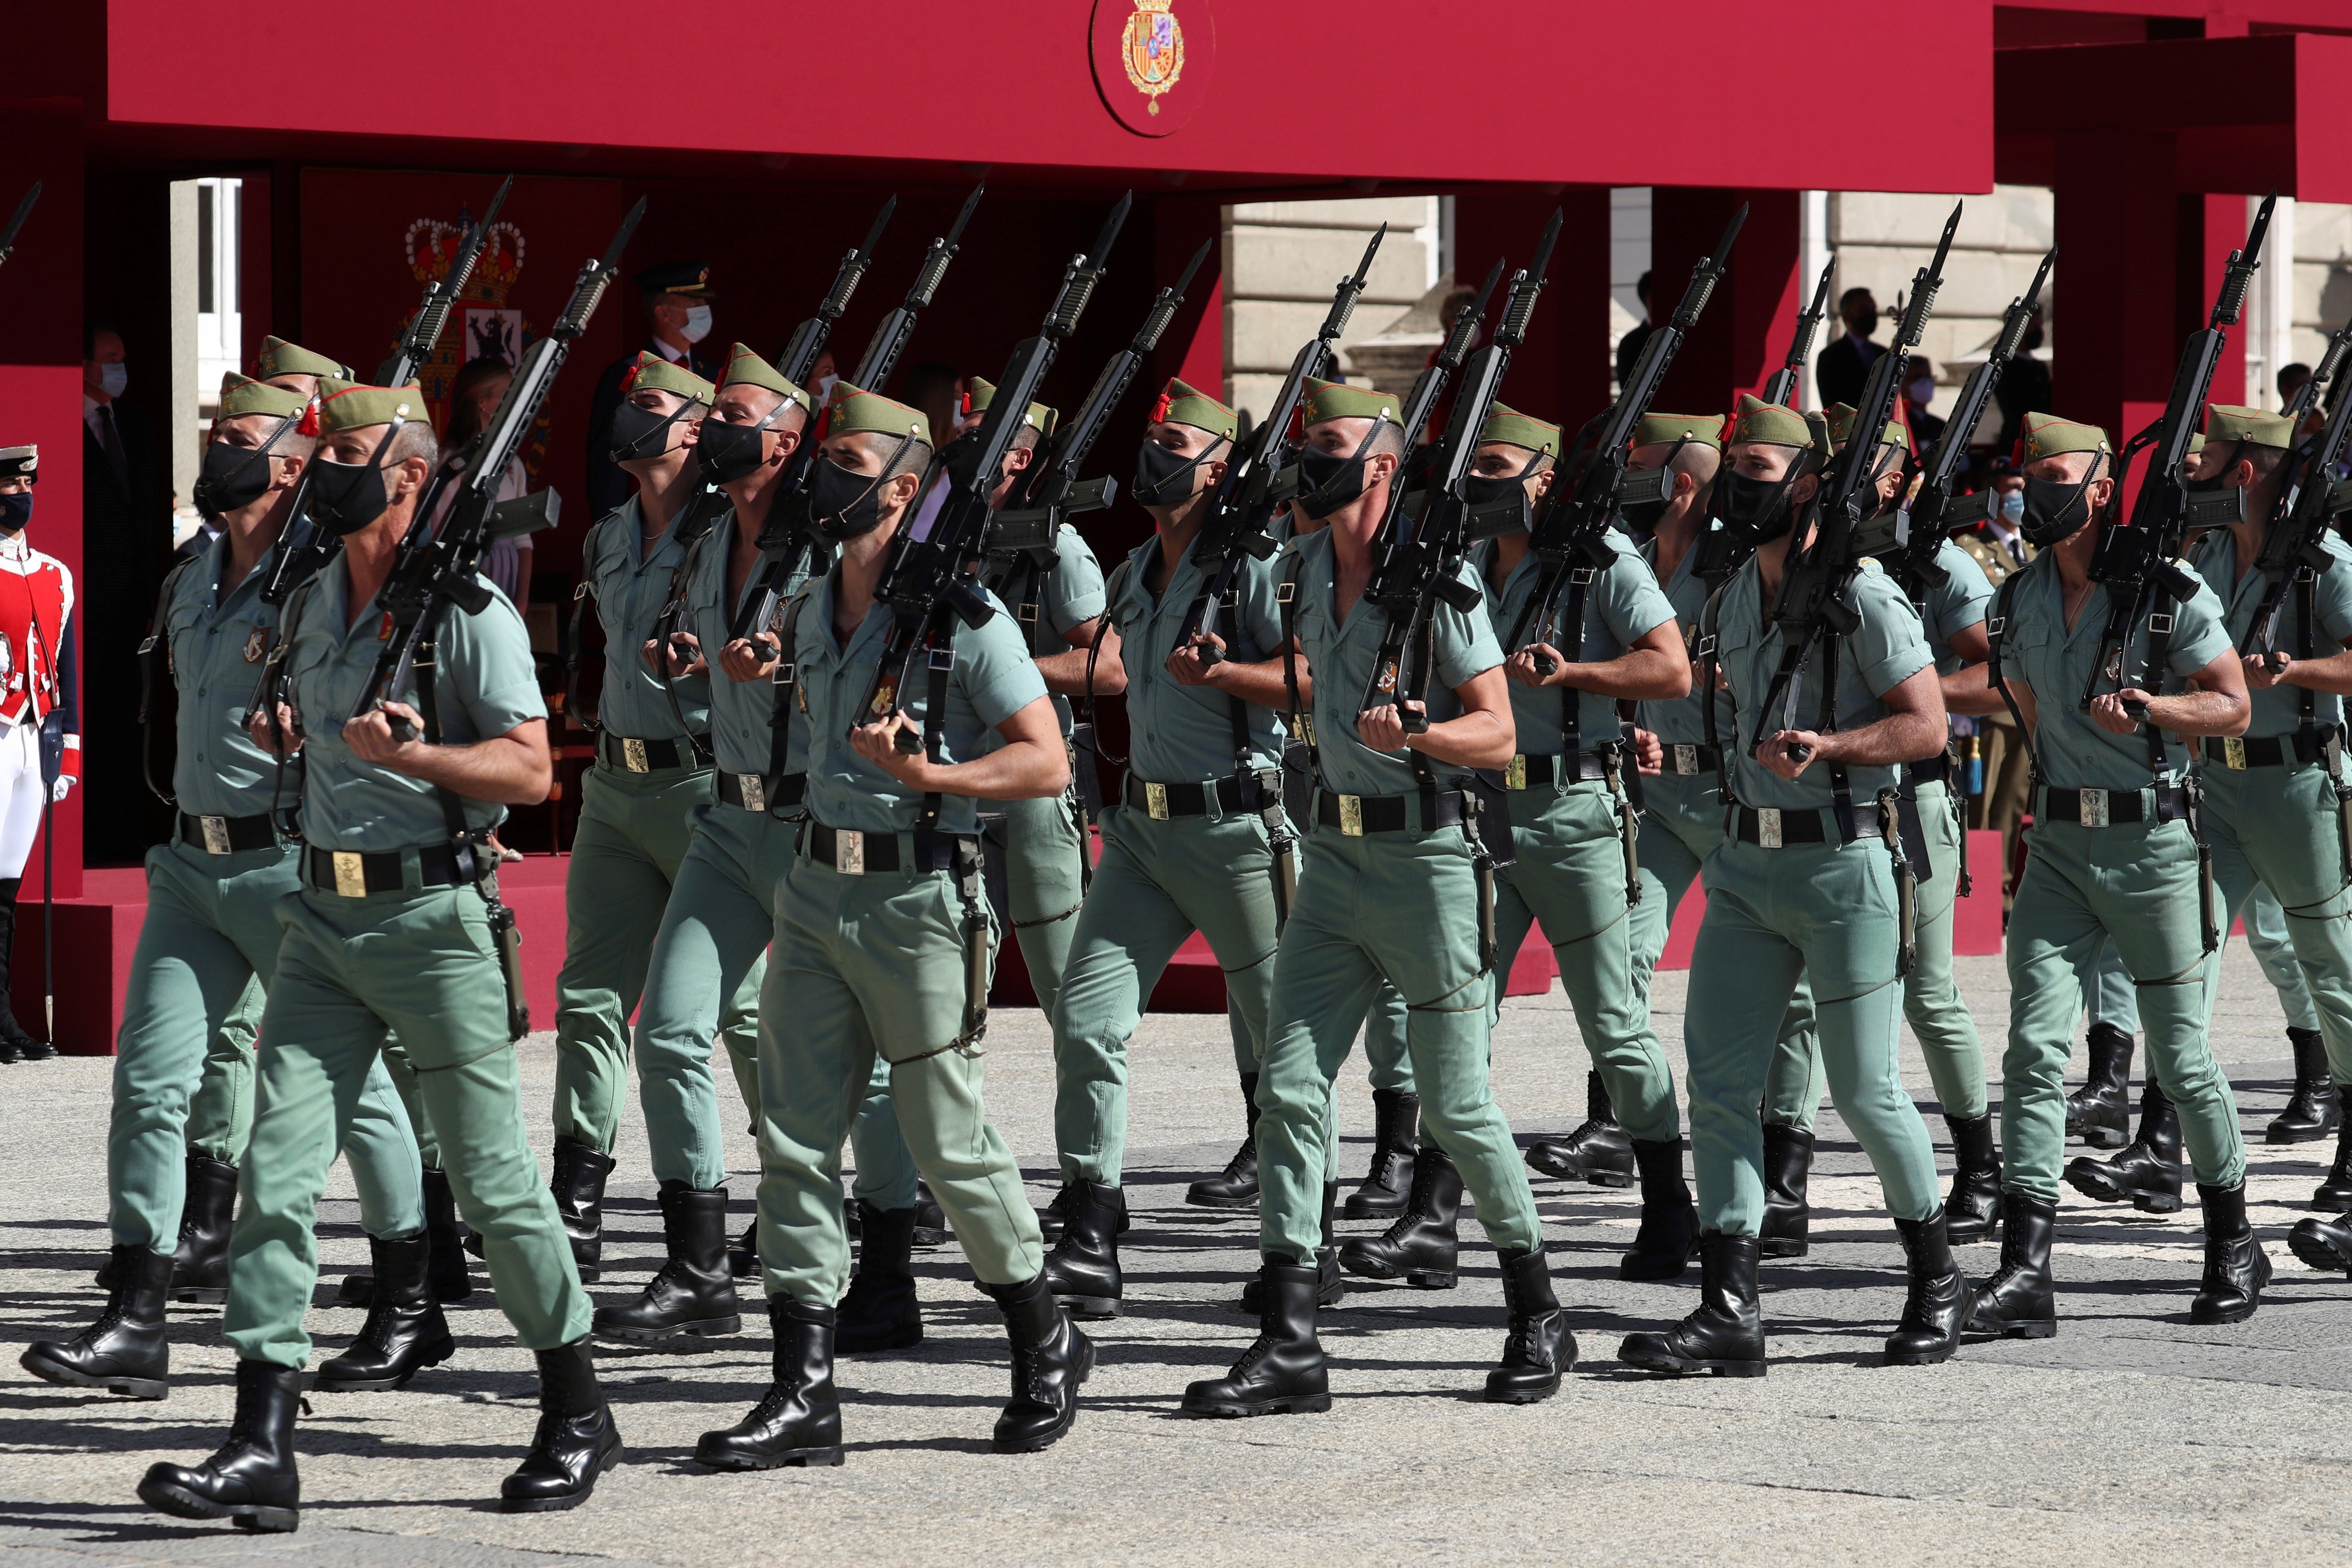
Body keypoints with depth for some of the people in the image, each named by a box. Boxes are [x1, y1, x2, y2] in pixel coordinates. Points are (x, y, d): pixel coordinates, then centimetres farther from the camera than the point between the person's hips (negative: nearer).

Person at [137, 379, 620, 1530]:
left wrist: (409, 753, -25)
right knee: (277, 1169, -4)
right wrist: (289, 733, 8)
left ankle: (577, 1414, 19)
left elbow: (531, 770, -14)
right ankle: (262, 1447, -7)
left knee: (491, 1180, 2)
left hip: (435, 918, -6)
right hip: (324, 917, 7)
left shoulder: (467, 611, -10)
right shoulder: (312, 603, 12)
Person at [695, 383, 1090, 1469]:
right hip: (816, 890, 7)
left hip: (918, 900, -7)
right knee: (796, 1137, 0)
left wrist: (929, 775, -25)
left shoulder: (962, 616, -12)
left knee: (949, 1144, 2)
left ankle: (1047, 1347, 23)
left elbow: (1046, 764, -14)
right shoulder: (813, 610, 10)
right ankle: (804, 1393, 1)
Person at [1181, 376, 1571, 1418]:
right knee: (1290, 1085, -4)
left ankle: (1539, 1317, 19)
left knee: (1454, 1107, 0)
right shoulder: (1302, 570, 8)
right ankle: (1289, 1346, -5)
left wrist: (1415, 734, -29)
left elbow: (1498, 733, -14)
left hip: (1429, 854, -6)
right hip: (1335, 853, 6)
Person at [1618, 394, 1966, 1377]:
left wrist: (1827, 747, -25)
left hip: (1843, 862, -7)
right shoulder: (1731, 599, 10)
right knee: (1719, 1079, -3)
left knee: (1863, 1091, 0)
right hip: (1747, 862, 7)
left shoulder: (1861, 596, -11)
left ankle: (1936, 1280, 21)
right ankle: (1729, 1312, -4)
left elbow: (1926, 725, -13)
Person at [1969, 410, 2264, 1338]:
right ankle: (2025, 1271, -14)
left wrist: (2145, 706, -21)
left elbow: (2234, 707, -6)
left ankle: (2234, 1244, 25)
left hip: (2153, 843, -4)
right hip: (2058, 844, 4)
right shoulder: (2018, 602, 7)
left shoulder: (2169, 592, -8)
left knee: (2181, 1058, 5)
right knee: (2035, 1044, -10)